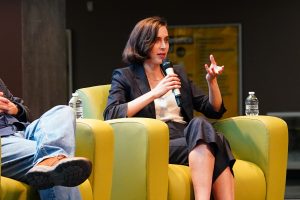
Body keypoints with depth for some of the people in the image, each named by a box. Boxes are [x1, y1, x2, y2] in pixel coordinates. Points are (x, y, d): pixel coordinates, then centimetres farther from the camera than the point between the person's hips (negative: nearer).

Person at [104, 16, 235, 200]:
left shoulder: (178, 73, 25)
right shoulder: (124, 76, 11)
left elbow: (215, 111, 22)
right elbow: (111, 116, -8)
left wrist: (212, 81, 3)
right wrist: (154, 94, -13)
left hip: (188, 138, 4)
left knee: (199, 124, -33)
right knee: (201, 126, -32)